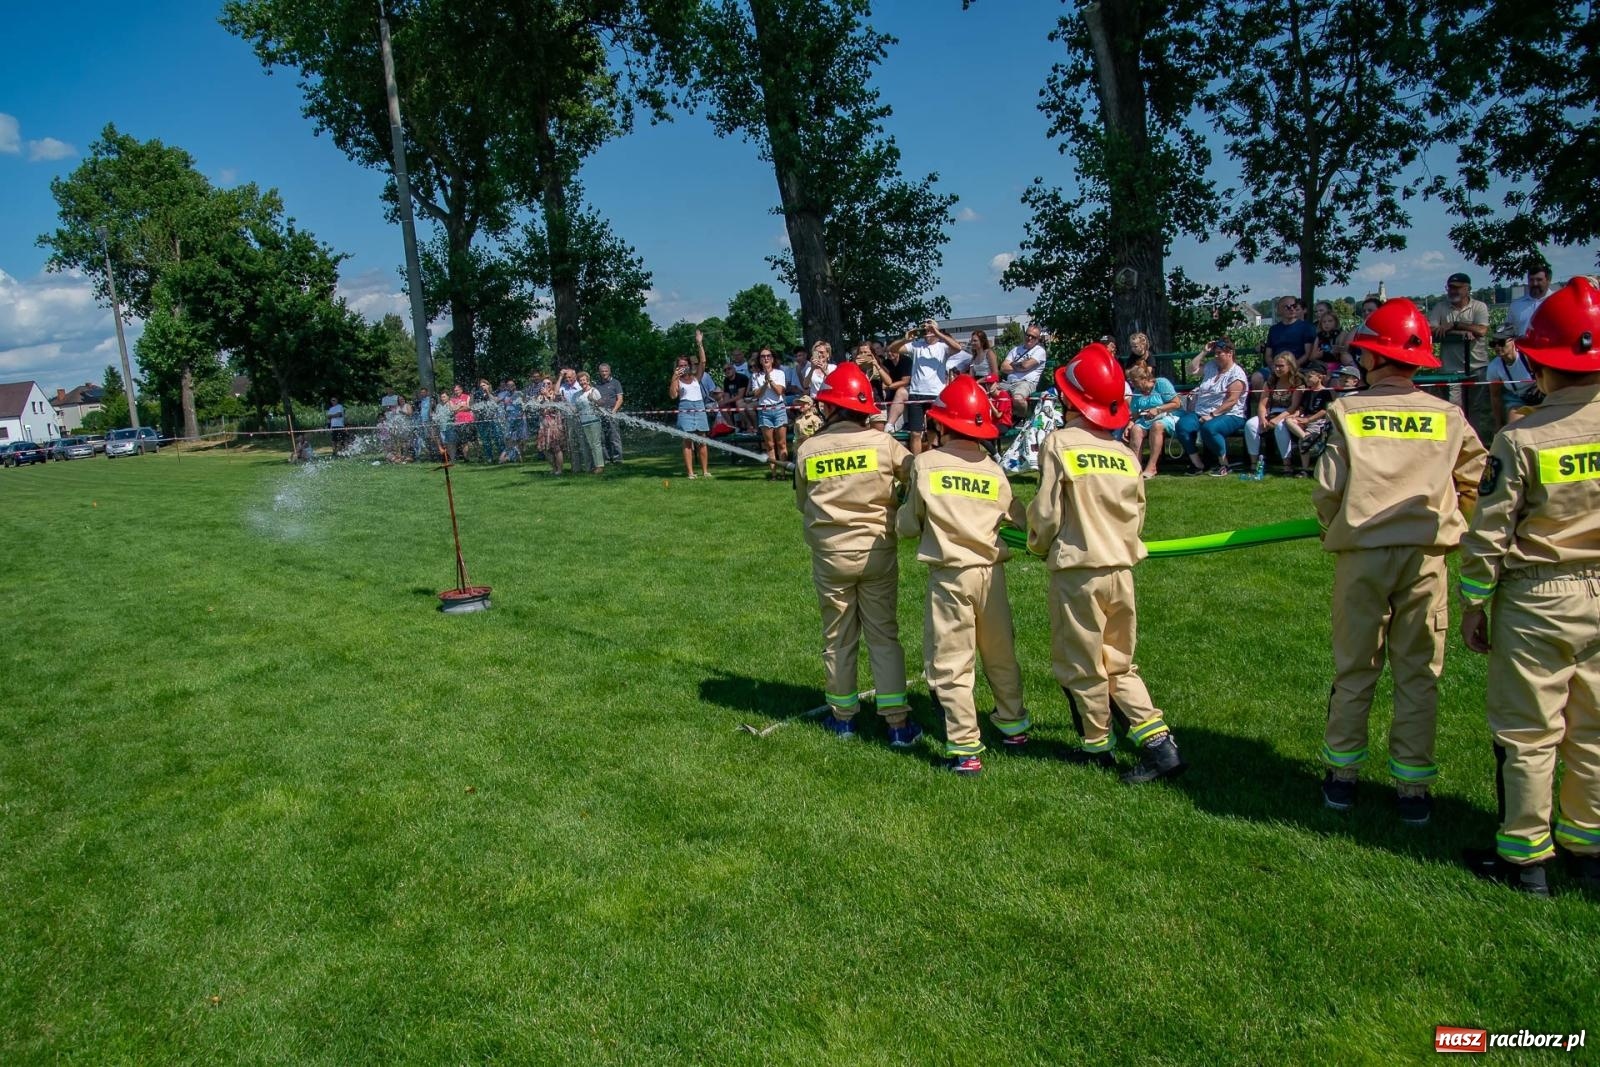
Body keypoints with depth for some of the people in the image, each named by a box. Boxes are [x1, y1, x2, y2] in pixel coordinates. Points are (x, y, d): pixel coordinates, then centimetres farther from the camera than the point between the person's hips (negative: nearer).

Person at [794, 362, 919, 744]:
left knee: (837, 638, 14)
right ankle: (897, 722, 6)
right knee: (884, 635, 7)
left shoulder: (807, 450, -4)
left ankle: (843, 715, 26)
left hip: (830, 555, 1)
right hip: (877, 553, 0)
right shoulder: (882, 443, -8)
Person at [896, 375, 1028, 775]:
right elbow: (1018, 522, 10)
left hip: (949, 574, -3)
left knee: (950, 663, 2)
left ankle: (965, 748, 1)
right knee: (1001, 654, 20)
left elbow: (907, 525, 1)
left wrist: (902, 517, 22)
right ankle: (1013, 723, 38)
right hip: (992, 572, 4)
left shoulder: (925, 464, -4)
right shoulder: (994, 471, 2)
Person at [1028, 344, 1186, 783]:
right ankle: (1159, 742, 9)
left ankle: (1097, 745, 24)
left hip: (1076, 571, -5)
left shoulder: (1059, 443, -10)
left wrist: (1039, 544, 9)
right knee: (1119, 664, 17)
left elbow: (1046, 513, -11)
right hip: (1121, 569, 5)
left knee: (1081, 665, 11)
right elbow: (1136, 516, 9)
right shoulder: (1125, 454, 4)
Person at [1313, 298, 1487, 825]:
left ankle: (1342, 774, 18)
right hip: (1426, 555, 1)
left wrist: (1333, 531, 11)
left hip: (1362, 553, -1)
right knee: (1418, 673, 9)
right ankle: (1413, 787, 14)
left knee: (1354, 669, 10)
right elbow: (1473, 482, 8)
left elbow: (1328, 488, -7)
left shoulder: (1347, 411, -2)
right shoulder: (1448, 416, 3)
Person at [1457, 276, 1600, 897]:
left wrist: (1474, 604, -3)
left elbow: (1489, 535, -13)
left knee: (1527, 733, 5)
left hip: (1538, 600, -5)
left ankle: (1524, 856, 15)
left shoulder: (1523, 439, -15)